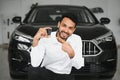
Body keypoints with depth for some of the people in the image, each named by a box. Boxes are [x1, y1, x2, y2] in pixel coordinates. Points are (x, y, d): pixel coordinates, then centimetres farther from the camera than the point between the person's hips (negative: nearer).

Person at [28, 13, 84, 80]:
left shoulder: (77, 39, -9)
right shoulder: (45, 38, -15)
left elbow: (78, 65, -15)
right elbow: (35, 64, -26)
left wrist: (71, 53, -34)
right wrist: (36, 39, -34)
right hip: (46, 73, -2)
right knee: (33, 70, -33)